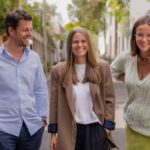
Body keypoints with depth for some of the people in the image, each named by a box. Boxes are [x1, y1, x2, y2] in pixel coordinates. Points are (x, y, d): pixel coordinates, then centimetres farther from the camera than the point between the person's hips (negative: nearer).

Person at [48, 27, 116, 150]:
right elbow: (54, 103, 2)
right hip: (70, 131, 0)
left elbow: (109, 99, 2)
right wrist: (53, 133, 1)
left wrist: (107, 127, -3)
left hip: (96, 129, 0)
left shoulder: (102, 67, 0)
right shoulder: (59, 70, 1)